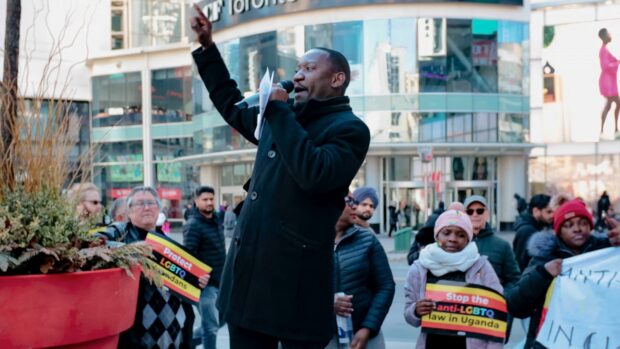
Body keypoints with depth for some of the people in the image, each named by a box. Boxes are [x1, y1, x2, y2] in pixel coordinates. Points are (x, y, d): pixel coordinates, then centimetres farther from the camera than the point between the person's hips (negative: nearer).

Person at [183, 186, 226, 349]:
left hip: (220, 281, 8)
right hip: (206, 283, -8)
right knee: (211, 326, -3)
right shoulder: (193, 226, -14)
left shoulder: (216, 221, 11)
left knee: (220, 320, 17)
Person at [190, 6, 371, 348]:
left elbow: (314, 175, -26)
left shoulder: (349, 129, -8)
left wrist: (279, 112, -18)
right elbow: (233, 107, 33)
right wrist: (207, 47, 27)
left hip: (295, 279, -8)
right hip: (248, 273, 8)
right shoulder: (286, 118, 17)